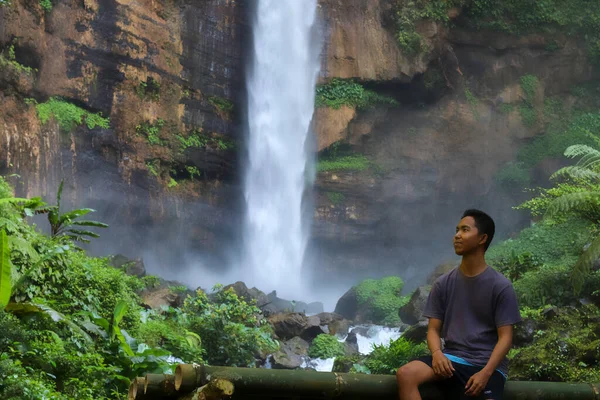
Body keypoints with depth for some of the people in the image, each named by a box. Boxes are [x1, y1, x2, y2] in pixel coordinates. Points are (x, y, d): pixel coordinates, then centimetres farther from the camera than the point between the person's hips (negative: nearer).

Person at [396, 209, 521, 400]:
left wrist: (485, 372, -20)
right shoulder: (443, 284, 7)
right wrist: (437, 353, -15)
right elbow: (433, 329, 8)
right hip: (452, 358, 3)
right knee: (405, 374, -25)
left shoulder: (501, 286, -2)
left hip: (487, 363, -3)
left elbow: (505, 337, -5)